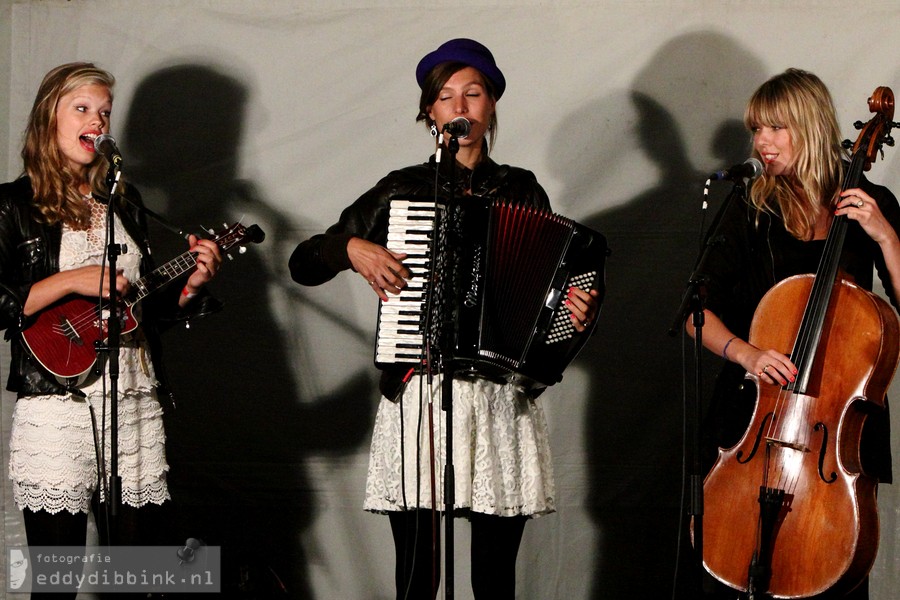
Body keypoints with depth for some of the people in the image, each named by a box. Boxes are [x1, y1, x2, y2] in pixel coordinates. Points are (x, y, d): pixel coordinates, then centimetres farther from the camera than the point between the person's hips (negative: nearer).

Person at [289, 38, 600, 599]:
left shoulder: (522, 190, 11)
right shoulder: (403, 190, 8)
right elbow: (303, 264, 10)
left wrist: (579, 311, -7)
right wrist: (351, 247, -8)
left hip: (504, 401, 1)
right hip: (417, 397, -1)